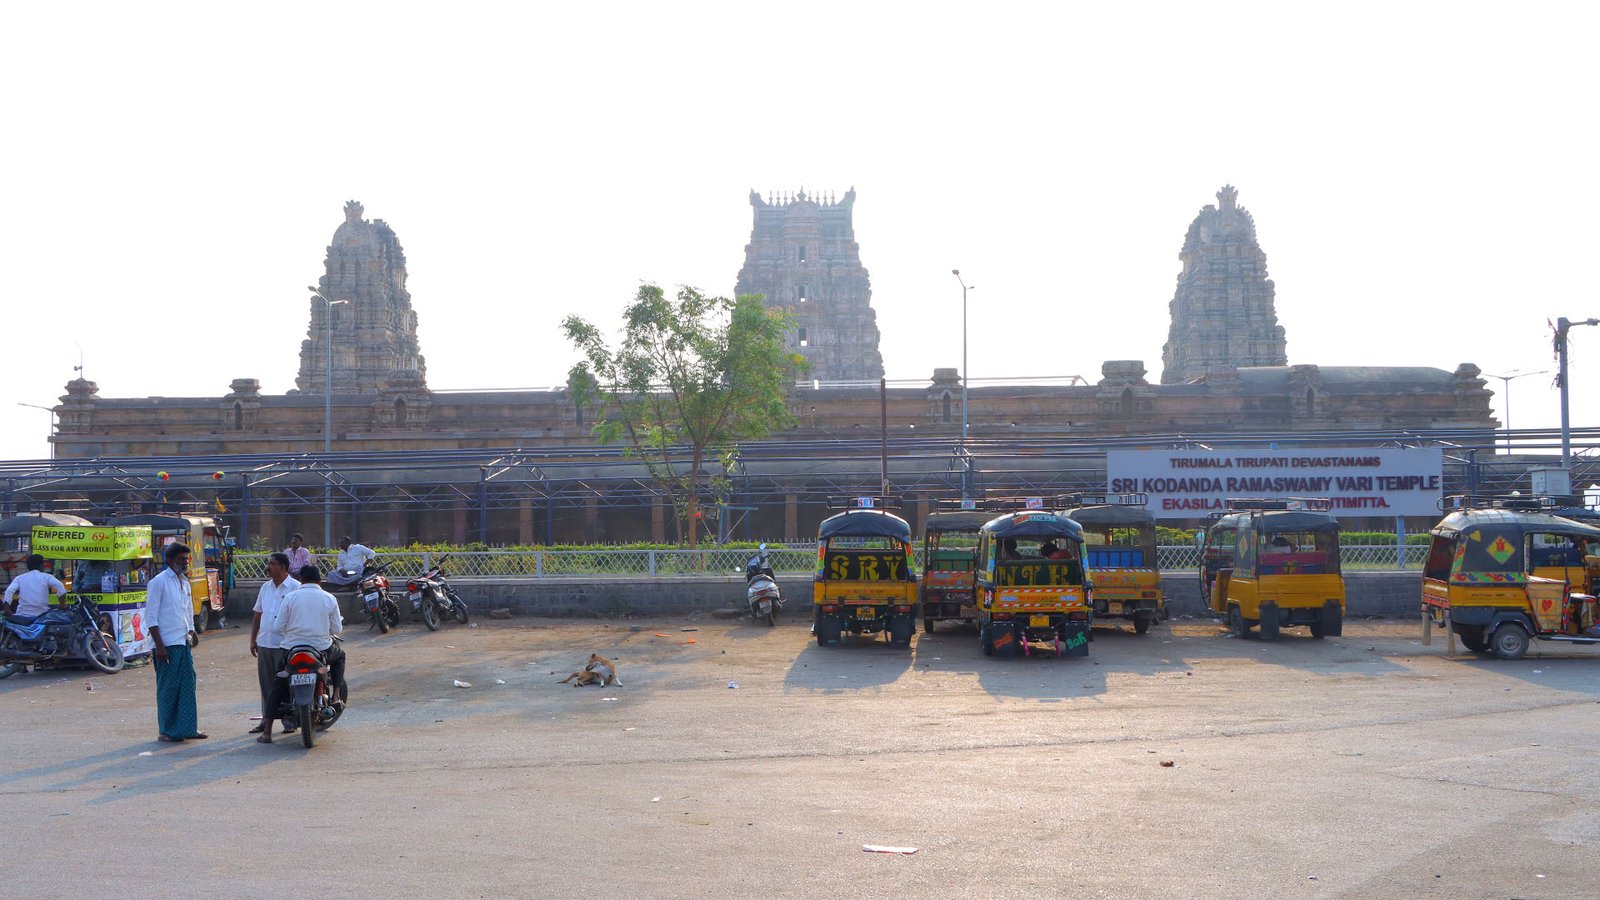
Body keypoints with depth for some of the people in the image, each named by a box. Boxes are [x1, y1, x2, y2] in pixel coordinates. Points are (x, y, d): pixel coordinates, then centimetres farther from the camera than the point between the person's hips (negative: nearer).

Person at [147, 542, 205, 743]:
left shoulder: (184, 583, 15)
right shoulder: (159, 582, -9)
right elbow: (151, 617, -13)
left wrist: (191, 636, 16)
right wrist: (159, 645, -17)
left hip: (183, 643, 7)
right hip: (167, 644, -7)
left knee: (188, 684, 8)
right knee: (168, 688, -2)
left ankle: (188, 728, 15)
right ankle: (166, 731, 6)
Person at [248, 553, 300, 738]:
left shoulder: (295, 588, -7)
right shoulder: (265, 587, 13)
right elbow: (258, 615, 20)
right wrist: (253, 639, 16)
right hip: (264, 644, 6)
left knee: (285, 684, -2)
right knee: (266, 683, 10)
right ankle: (266, 719, 19)